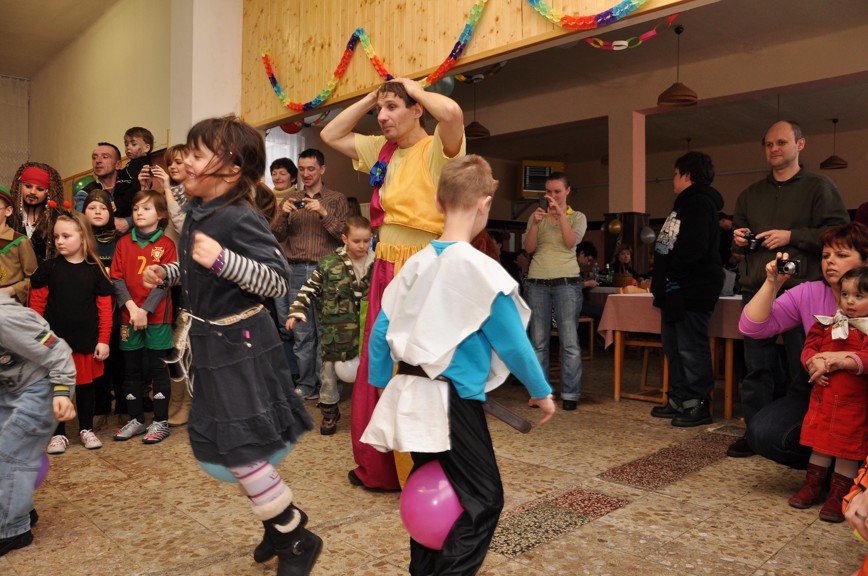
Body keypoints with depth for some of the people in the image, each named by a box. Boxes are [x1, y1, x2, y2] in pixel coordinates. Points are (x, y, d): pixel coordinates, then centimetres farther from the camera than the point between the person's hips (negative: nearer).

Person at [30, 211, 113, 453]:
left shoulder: (95, 269, -1)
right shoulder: (48, 268, 0)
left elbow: (104, 308, -1)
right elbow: (36, 306, 1)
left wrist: (103, 340, -3)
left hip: (86, 342, 0)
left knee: (86, 386, 12)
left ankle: (86, 429, 28)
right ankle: (58, 434, 22)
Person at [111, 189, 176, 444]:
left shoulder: (166, 244, -2)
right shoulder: (124, 242, 7)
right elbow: (117, 278, 2)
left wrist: (145, 310, -15)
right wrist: (131, 307, -11)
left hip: (157, 316, -4)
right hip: (129, 315, 4)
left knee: (157, 367, 2)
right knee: (131, 368, 10)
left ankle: (161, 421, 10)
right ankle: (136, 419, 22)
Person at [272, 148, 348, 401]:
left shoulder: (336, 199, 8)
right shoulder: (291, 200, 18)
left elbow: (343, 235, -1)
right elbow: (278, 236, 11)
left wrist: (324, 214, -13)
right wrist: (283, 215, -7)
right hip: (296, 270, 3)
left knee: (324, 330, -4)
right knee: (301, 332, 2)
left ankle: (326, 384, 6)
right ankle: (305, 384, 11)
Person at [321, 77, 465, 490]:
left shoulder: (436, 149, -8)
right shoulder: (381, 150, 14)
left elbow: (452, 112, -29)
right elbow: (330, 136, 23)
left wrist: (416, 89, -9)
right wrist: (369, 98, 12)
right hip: (385, 269, 8)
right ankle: (378, 467, 30)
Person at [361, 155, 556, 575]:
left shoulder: (417, 263, 3)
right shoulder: (478, 267, -14)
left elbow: (380, 332, 6)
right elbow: (511, 339, -11)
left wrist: (382, 389, 16)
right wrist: (541, 391, 2)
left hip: (410, 394, 7)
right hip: (451, 399, -7)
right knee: (483, 498, 3)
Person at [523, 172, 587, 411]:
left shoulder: (577, 217, 9)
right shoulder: (536, 216, 13)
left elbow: (571, 242, -10)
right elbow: (529, 248, 0)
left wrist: (560, 214, -17)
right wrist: (535, 223, -14)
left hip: (567, 281, -2)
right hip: (537, 283, 2)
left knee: (570, 341, -6)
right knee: (538, 342, 3)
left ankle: (570, 394, 1)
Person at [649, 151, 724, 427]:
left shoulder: (700, 203, -13)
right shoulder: (685, 203, 21)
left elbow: (694, 248, -25)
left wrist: (670, 270, -14)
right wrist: (661, 280, 13)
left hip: (693, 290, -11)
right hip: (676, 290, 11)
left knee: (691, 348, -5)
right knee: (672, 345, 15)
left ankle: (698, 405, 5)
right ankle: (679, 400, 25)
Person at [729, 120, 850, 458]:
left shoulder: (818, 187, 4)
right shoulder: (750, 195, 19)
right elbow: (737, 232, 26)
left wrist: (791, 236, -15)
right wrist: (738, 240, 3)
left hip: (800, 291, -4)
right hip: (756, 291, 4)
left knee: (801, 369, 3)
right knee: (757, 367, 6)